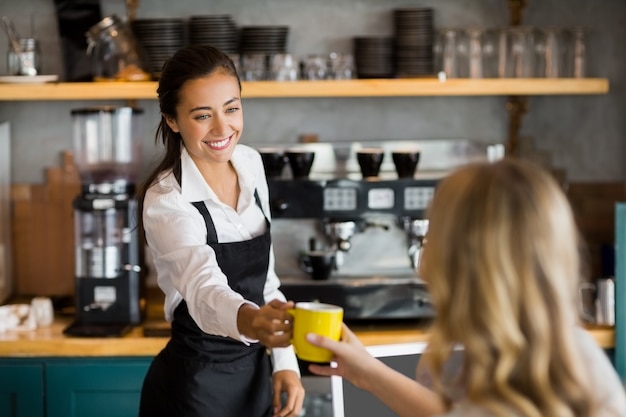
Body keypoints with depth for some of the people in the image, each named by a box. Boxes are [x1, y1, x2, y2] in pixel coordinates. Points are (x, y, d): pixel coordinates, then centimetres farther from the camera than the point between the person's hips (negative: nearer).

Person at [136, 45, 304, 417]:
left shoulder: (251, 165, 0)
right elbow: (204, 290, -39)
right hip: (196, 386, -6)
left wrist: (284, 362, 3)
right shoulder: (167, 202, -21)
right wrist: (249, 320, -59)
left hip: (256, 373, 6)